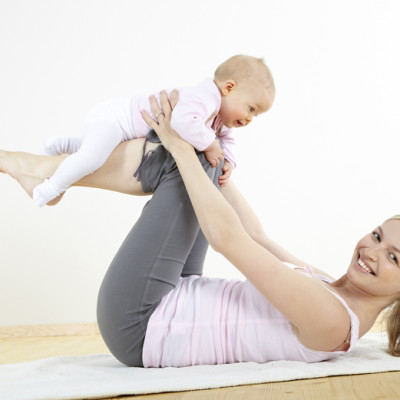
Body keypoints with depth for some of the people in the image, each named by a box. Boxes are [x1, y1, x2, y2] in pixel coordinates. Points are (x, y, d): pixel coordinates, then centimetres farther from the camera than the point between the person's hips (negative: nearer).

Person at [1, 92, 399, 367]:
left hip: (138, 324, -8)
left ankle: (51, 168, 5)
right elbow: (258, 238, 14)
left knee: (187, 160, -11)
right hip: (173, 306, 8)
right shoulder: (328, 286, 5)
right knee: (197, 162, 7)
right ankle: (53, 172, 8)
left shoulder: (330, 318, -21)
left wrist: (182, 147, -17)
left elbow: (227, 237, -24)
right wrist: (215, 161, 17)